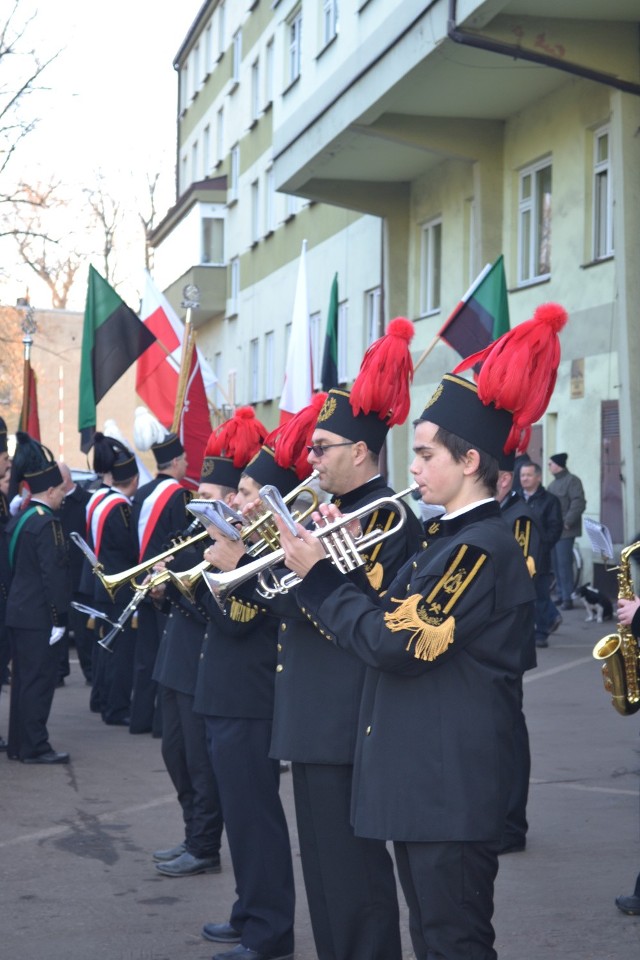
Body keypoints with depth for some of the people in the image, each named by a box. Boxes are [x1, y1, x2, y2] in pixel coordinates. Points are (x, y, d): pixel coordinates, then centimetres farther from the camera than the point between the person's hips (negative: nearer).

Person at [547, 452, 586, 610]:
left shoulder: (572, 481, -7)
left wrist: (567, 522, -20)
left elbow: (579, 503, -17)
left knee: (564, 564, -11)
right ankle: (561, 595, 16)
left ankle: (568, 598, -9)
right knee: (556, 564, 10)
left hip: (564, 531, -9)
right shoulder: (553, 483, 20)